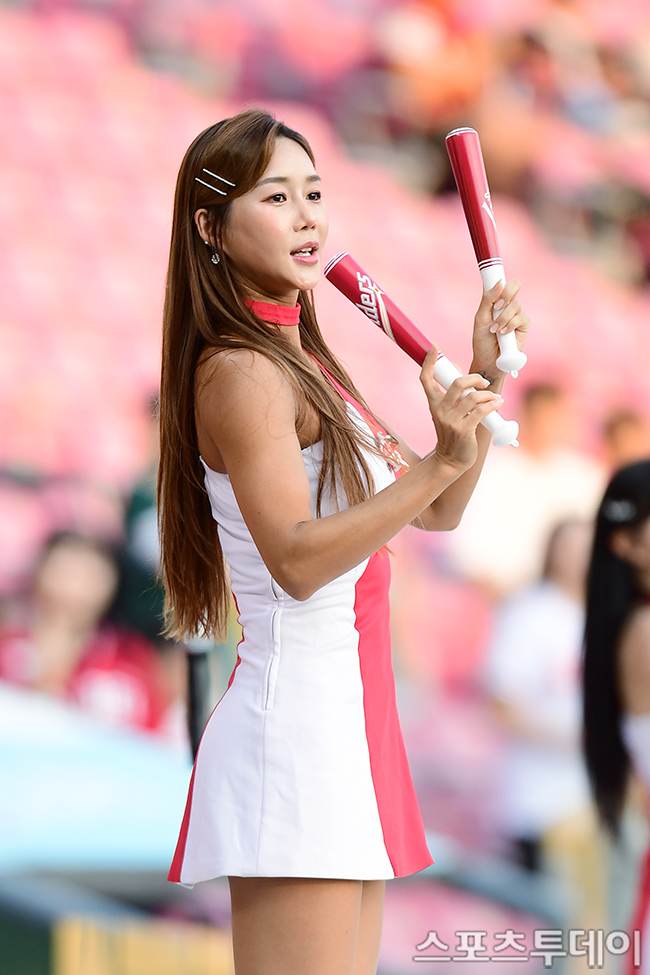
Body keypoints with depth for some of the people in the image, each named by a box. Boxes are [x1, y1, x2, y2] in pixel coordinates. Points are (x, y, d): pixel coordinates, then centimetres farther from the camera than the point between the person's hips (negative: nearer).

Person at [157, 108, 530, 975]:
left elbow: (437, 512, 22)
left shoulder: (300, 364, 19)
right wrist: (438, 463, -28)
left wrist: (482, 377, 10)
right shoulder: (238, 372, -11)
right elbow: (295, 560, -22)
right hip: (291, 725, -10)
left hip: (348, 722, 10)